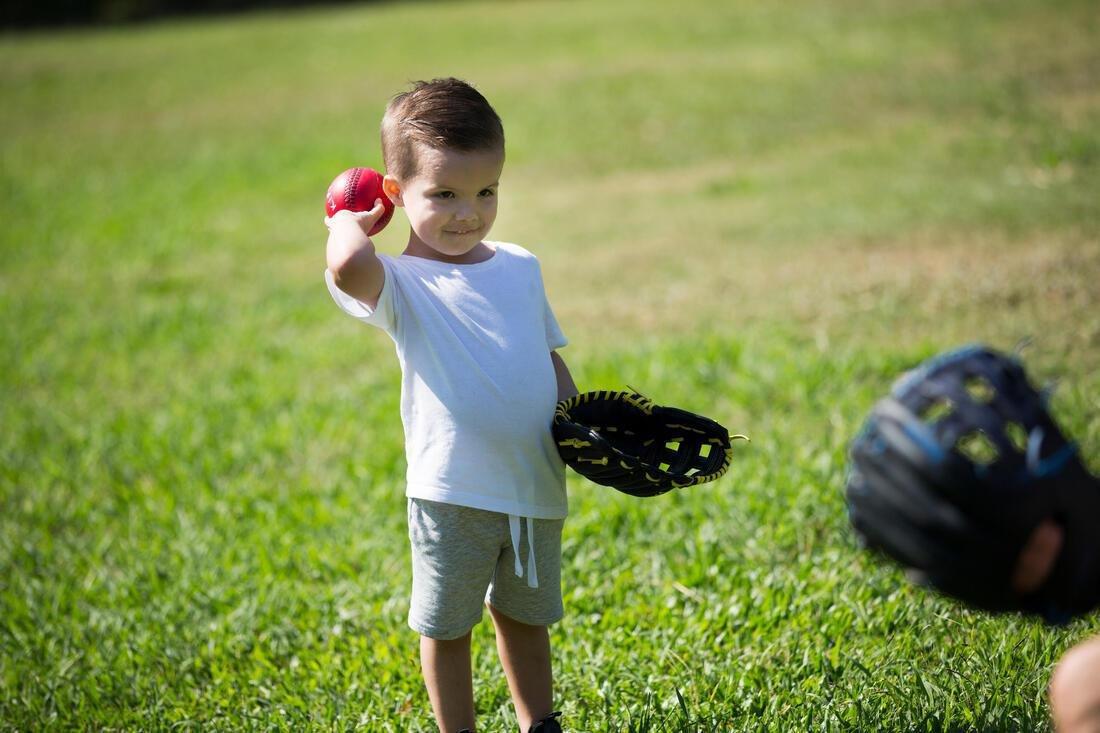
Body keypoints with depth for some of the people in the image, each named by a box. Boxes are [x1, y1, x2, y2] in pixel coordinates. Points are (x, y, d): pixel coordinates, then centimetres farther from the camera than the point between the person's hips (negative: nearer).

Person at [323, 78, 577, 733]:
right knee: (447, 627, 9)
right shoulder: (402, 283, -11)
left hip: (537, 487, 5)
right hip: (452, 495, -5)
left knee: (525, 616, 22)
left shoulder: (521, 267, 8)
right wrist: (349, 221, -14)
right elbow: (348, 268, -34)